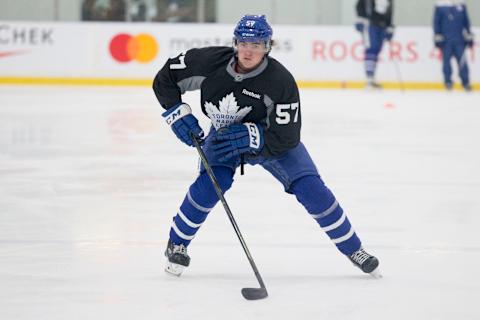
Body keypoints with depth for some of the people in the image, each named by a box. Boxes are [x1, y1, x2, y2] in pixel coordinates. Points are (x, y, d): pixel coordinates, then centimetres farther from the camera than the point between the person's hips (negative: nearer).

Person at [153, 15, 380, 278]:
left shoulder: (281, 82, -32)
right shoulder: (210, 62, -26)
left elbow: (285, 139, -28)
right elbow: (164, 79, -12)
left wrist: (249, 137, -39)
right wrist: (178, 114, -22)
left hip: (269, 137, -1)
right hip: (224, 134, 1)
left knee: (311, 189, -12)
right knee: (211, 183, -23)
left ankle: (353, 249, 4)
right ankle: (176, 244, -1)